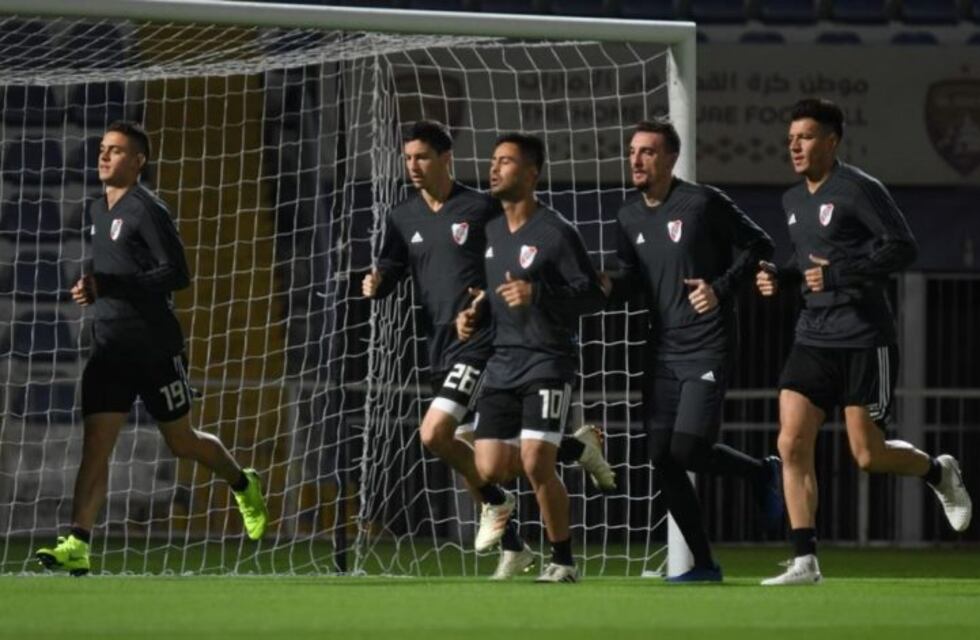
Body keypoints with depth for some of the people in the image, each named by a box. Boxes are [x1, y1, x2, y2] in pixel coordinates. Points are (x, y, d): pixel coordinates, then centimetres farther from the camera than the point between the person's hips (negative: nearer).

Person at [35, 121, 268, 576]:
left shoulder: (146, 210, -12)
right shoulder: (97, 210, 13)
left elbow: (177, 274, -18)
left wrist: (109, 286, -22)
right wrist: (89, 289, 7)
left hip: (155, 346, -6)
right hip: (110, 347, 6)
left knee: (182, 443, 9)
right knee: (95, 444, -9)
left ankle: (243, 485, 37)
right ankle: (77, 546, -19)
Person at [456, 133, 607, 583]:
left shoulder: (555, 233, -9)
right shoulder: (490, 232, 14)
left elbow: (593, 295, -11)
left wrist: (537, 294, -23)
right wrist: (474, 314, 8)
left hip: (547, 361, -7)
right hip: (501, 363, 7)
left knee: (536, 463, -17)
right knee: (490, 469, -3)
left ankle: (563, 560, -1)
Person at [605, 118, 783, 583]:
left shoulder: (703, 203, -8)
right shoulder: (629, 217, 11)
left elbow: (758, 246, -4)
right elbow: (631, 281, 15)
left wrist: (721, 288, -15)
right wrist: (609, 285, -7)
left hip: (707, 348, -7)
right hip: (662, 350, 7)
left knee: (687, 449, -16)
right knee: (661, 458, 0)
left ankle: (764, 473, 14)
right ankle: (703, 564, 10)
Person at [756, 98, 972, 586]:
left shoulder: (858, 190, -10)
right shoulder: (793, 201, 13)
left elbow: (903, 248, -15)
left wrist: (837, 275, -21)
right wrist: (779, 278, 6)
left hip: (864, 339, -7)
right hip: (813, 339, 7)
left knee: (867, 456, -4)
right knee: (792, 444, -7)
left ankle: (939, 472, 28)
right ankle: (804, 561, -5)